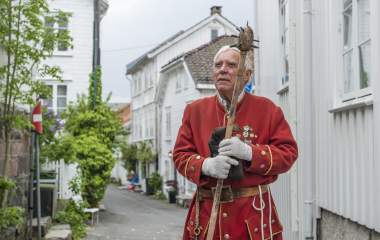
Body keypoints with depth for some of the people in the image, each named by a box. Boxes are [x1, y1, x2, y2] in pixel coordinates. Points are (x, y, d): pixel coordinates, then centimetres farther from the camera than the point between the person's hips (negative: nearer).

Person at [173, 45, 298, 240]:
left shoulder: (267, 109, 2)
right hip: (206, 212, 2)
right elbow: (180, 155, 5)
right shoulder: (194, 110, 8)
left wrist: (249, 152, -19)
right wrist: (206, 165, -17)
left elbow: (289, 152, -2)